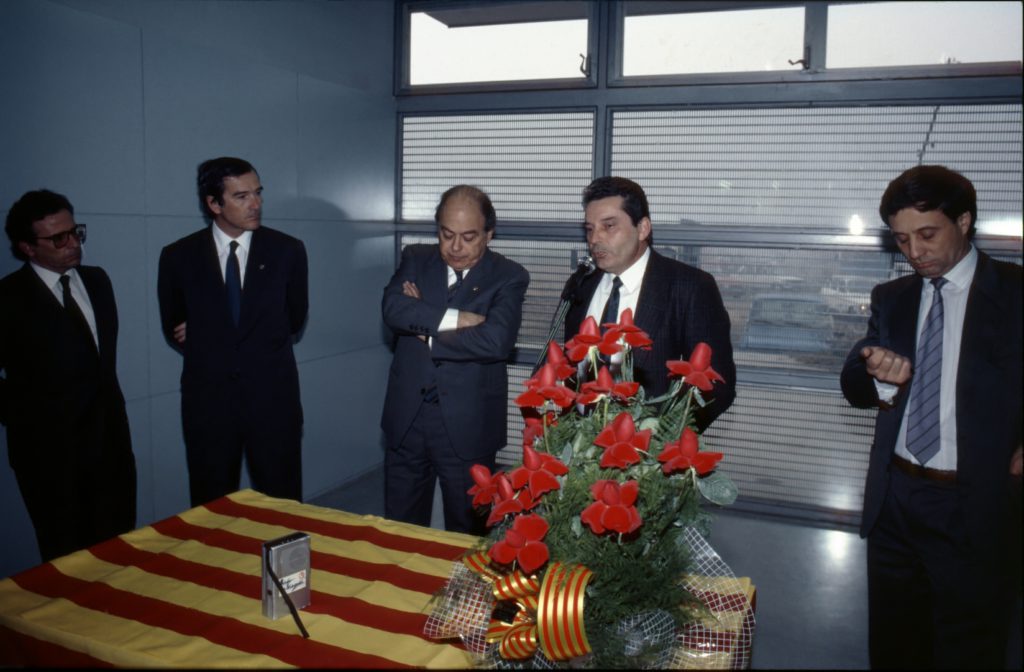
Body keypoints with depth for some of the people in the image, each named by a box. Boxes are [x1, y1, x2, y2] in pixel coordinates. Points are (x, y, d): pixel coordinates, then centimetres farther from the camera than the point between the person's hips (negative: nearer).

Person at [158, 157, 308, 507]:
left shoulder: (287, 250, 0)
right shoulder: (178, 256, 1)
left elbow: (294, 319, 5)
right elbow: (173, 328, 13)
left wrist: (205, 333, 2)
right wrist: (209, 346, -2)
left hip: (272, 398, 0)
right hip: (208, 397, 1)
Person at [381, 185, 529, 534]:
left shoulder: (509, 276, -5)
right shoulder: (415, 259, 7)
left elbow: (497, 340, -21)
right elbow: (392, 308, -11)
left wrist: (427, 333, -12)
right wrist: (454, 319, -20)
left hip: (467, 425, -3)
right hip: (406, 417, 3)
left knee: (466, 533, 13)